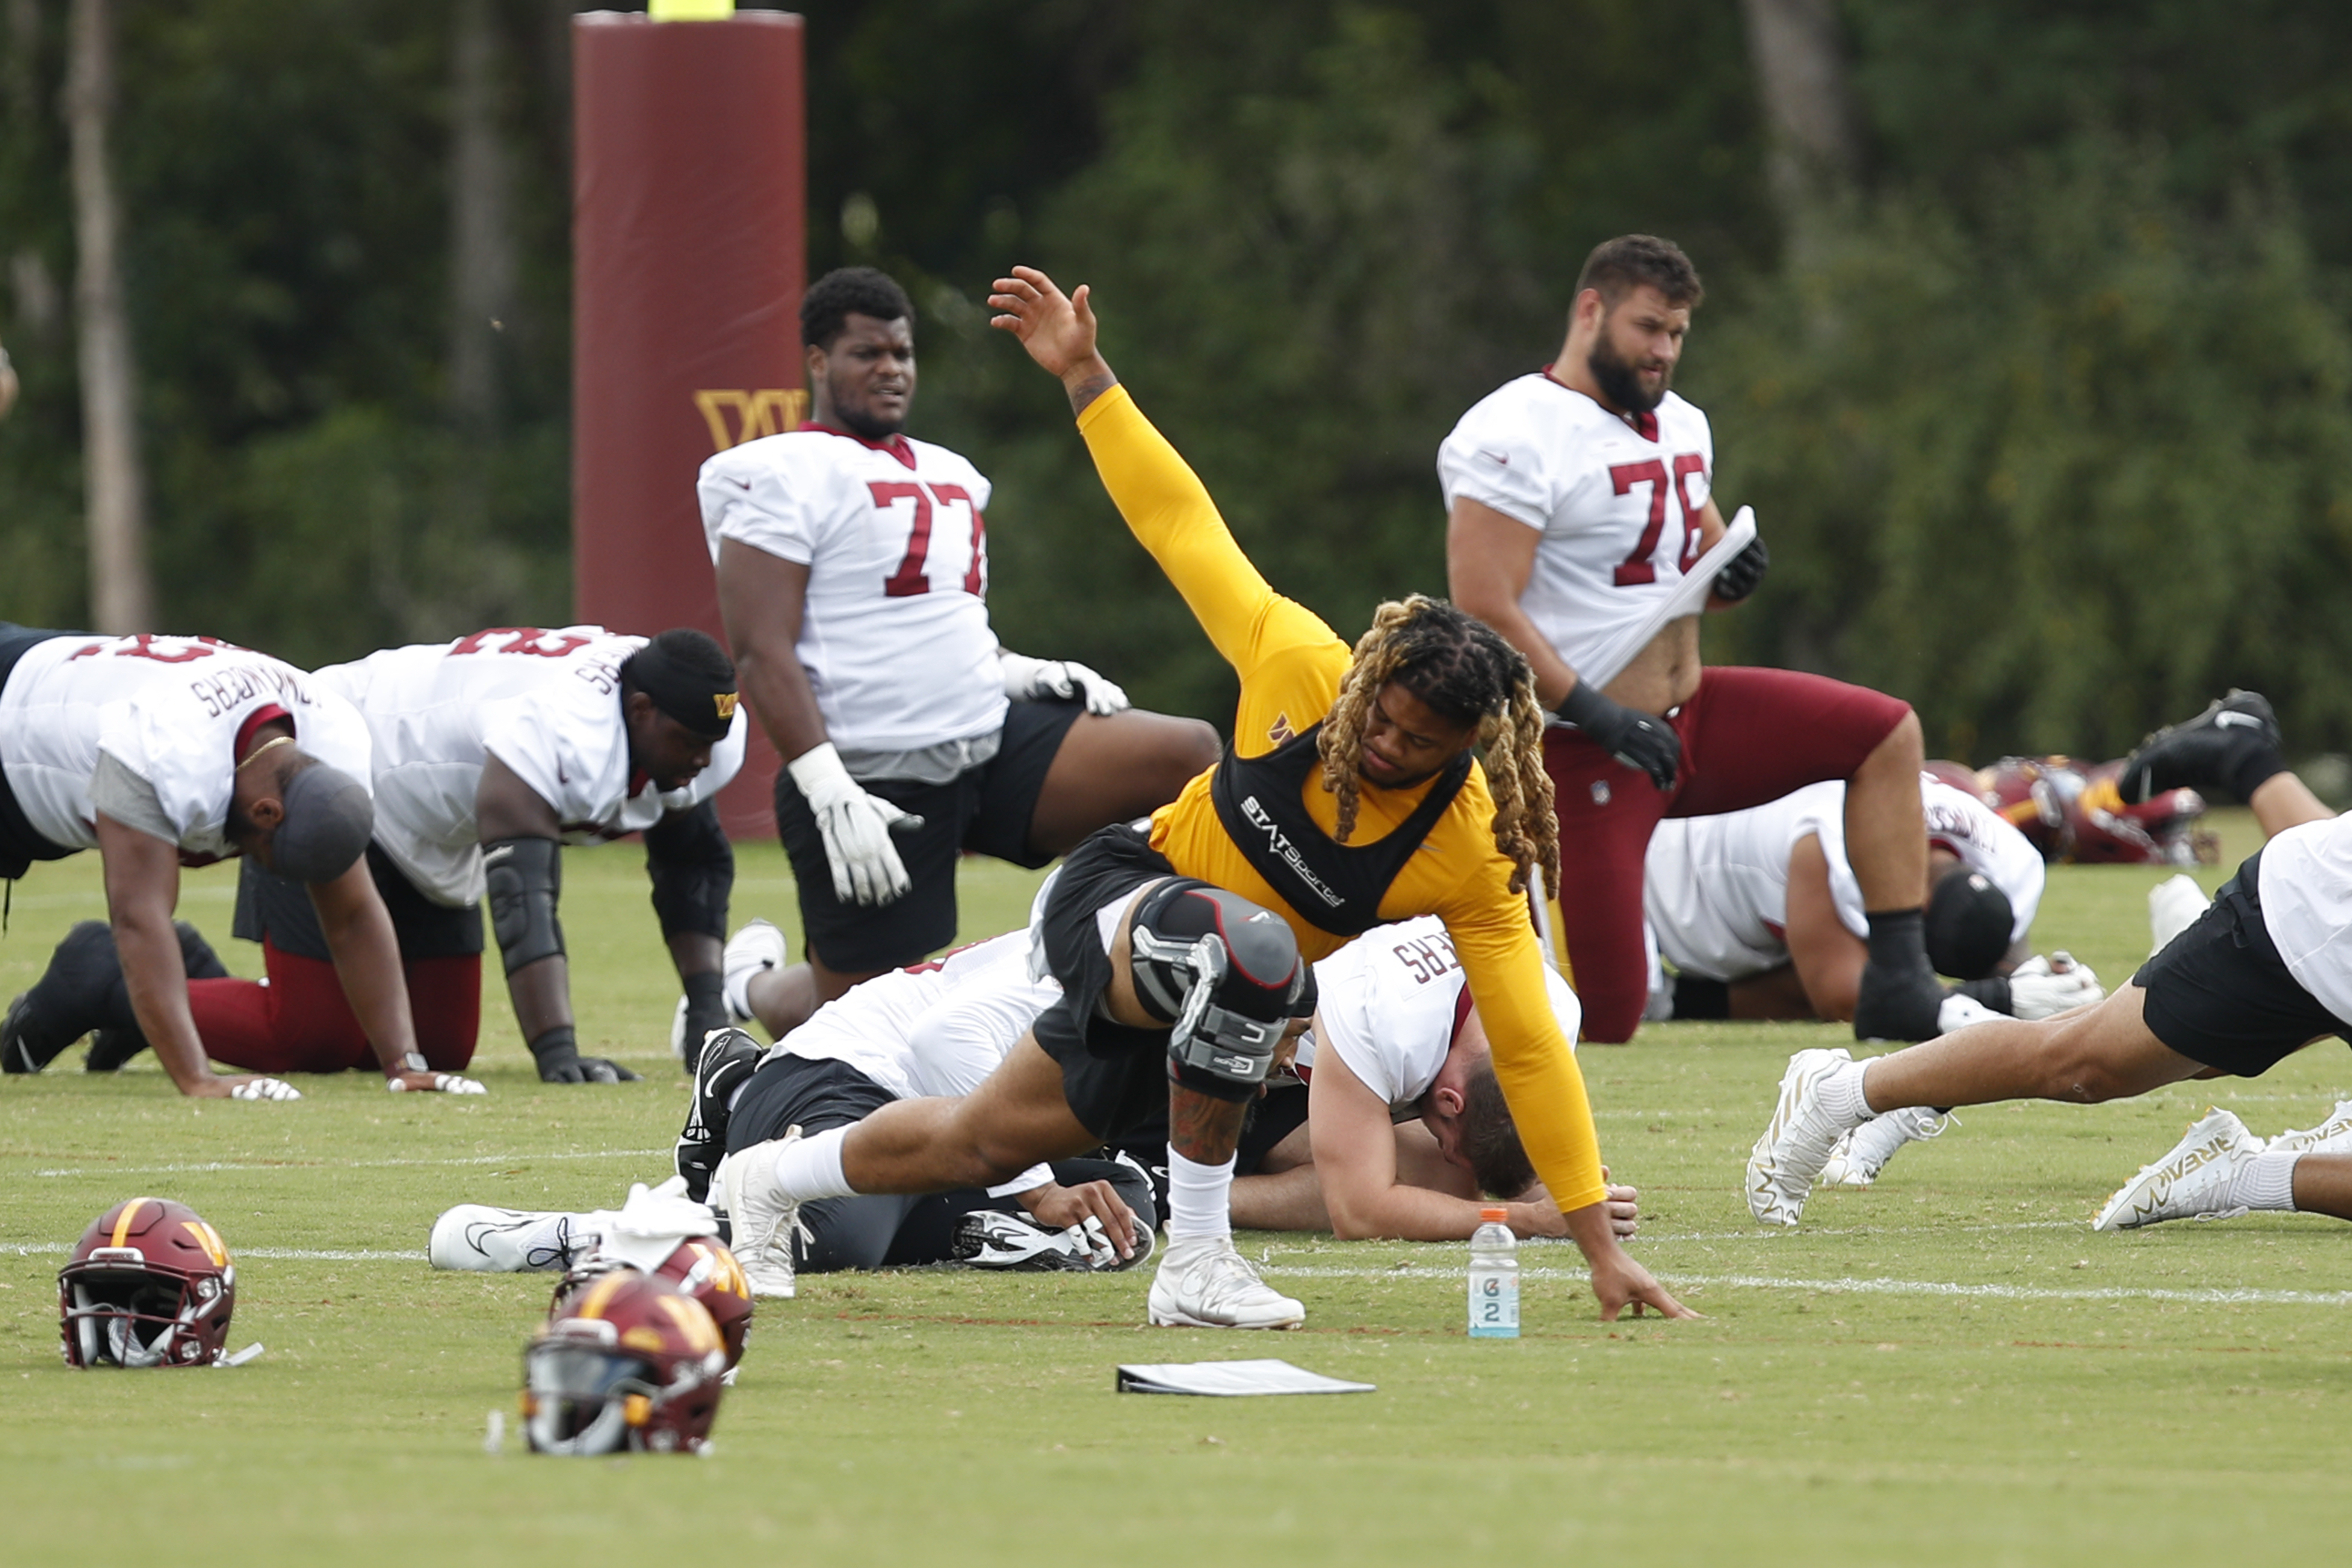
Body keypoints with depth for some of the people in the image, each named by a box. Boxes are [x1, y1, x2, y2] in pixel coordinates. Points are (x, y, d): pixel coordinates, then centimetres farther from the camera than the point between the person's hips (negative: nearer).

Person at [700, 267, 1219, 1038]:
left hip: (991, 742, 7)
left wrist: (1012, 671, 9)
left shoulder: (945, 476, 19)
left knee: (1188, 757, -10)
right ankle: (754, 984, 35)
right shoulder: (785, 479, -8)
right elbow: (762, 651, -15)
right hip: (875, 782, -7)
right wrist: (828, 790, -23)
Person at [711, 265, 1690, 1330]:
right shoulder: (1301, 669, -24)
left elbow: (1529, 1048, -22)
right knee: (1250, 947, -38)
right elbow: (1184, 526, -13)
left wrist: (1600, 1249, -23)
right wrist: (1084, 375, -13)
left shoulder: (1473, 853, -23)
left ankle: (771, 1178, 44)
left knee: (982, 1143, 14)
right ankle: (1194, 1264, -26)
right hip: (1115, 896, -2)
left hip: (1209, 1000, 2)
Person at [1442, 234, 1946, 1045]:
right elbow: (1484, 614, -22)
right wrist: (1600, 718, -25)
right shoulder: (1514, 438, -16)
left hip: (1686, 712, 9)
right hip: (1583, 755, -9)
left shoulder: (1680, 427, 12)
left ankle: (1897, 984, 4)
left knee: (1886, 735, 6)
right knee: (1601, 1017, -13)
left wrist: (1732, 575, 1)